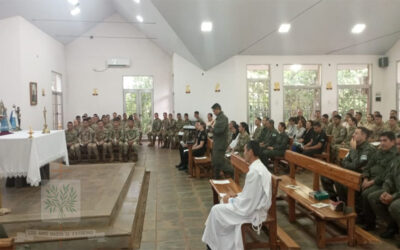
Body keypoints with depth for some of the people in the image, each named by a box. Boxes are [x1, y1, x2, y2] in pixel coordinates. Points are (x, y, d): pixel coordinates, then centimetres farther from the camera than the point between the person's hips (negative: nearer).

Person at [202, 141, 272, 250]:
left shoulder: (254, 171, -27)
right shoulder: (259, 167, 5)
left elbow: (247, 204, -24)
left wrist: (230, 200, -9)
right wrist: (237, 195, 8)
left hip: (251, 212, -9)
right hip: (256, 207, 9)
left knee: (216, 210, 0)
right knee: (223, 205, 16)